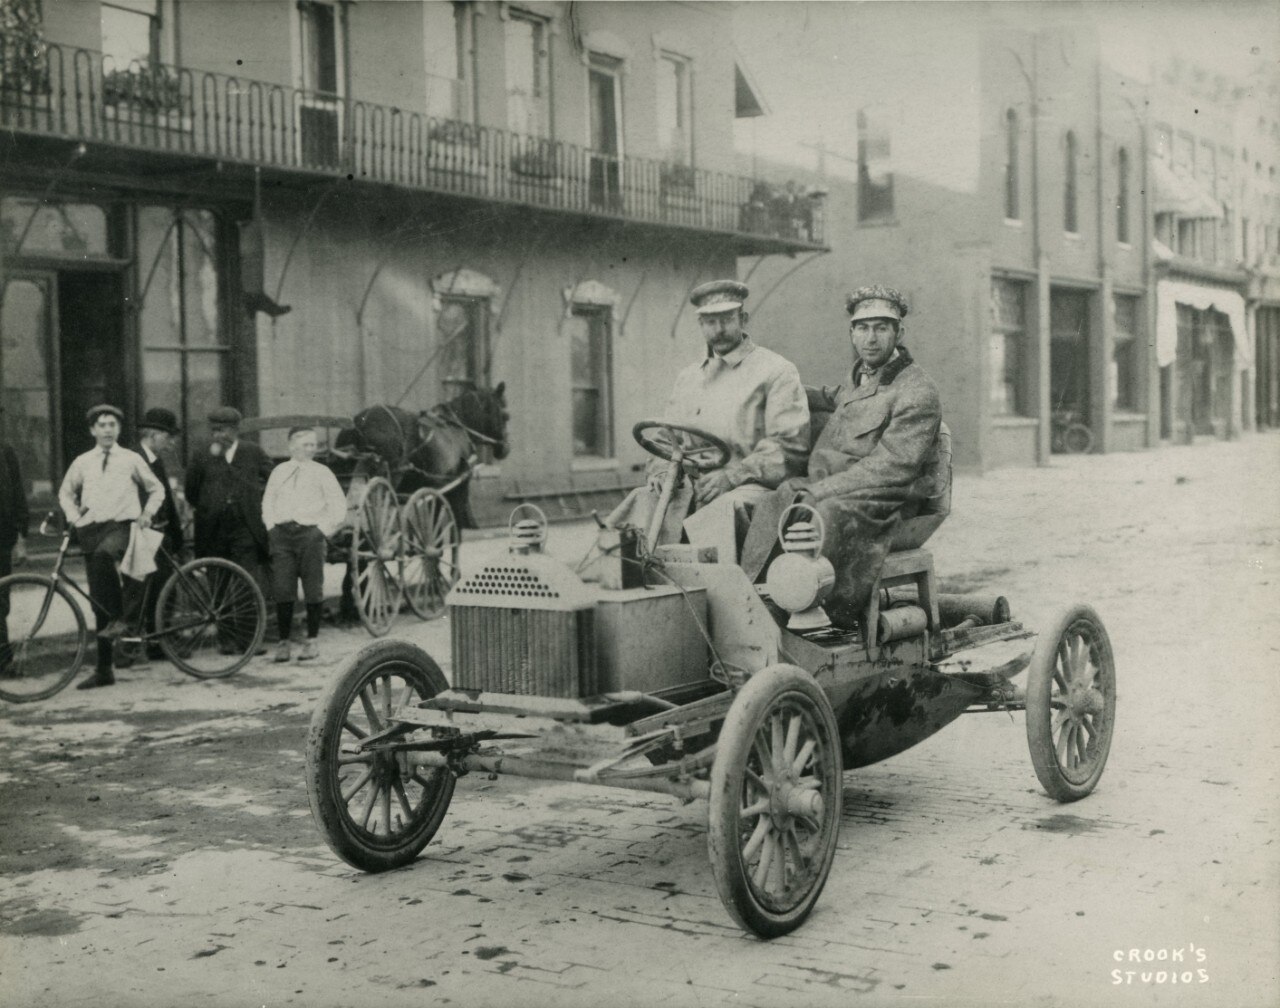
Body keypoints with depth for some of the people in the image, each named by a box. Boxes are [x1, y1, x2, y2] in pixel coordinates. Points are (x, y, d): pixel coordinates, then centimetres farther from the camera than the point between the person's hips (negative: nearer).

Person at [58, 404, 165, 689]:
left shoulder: (131, 459, 6)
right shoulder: (82, 463, 10)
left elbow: (156, 489, 17)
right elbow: (65, 493, 25)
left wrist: (147, 514, 4)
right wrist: (74, 518, 10)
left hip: (121, 526, -3)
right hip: (91, 529, 3)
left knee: (103, 553, -40)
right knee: (97, 599, 2)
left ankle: (117, 618, -28)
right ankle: (104, 669, 9)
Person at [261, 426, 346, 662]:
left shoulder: (321, 472, 4)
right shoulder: (279, 471, 12)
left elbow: (339, 506, 2)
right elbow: (267, 500, 18)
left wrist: (324, 529, -5)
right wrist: (271, 526, 6)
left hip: (310, 532, -2)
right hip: (281, 533, 2)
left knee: (313, 590, 1)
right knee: (282, 589, -2)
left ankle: (312, 642, 10)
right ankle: (283, 642, 5)